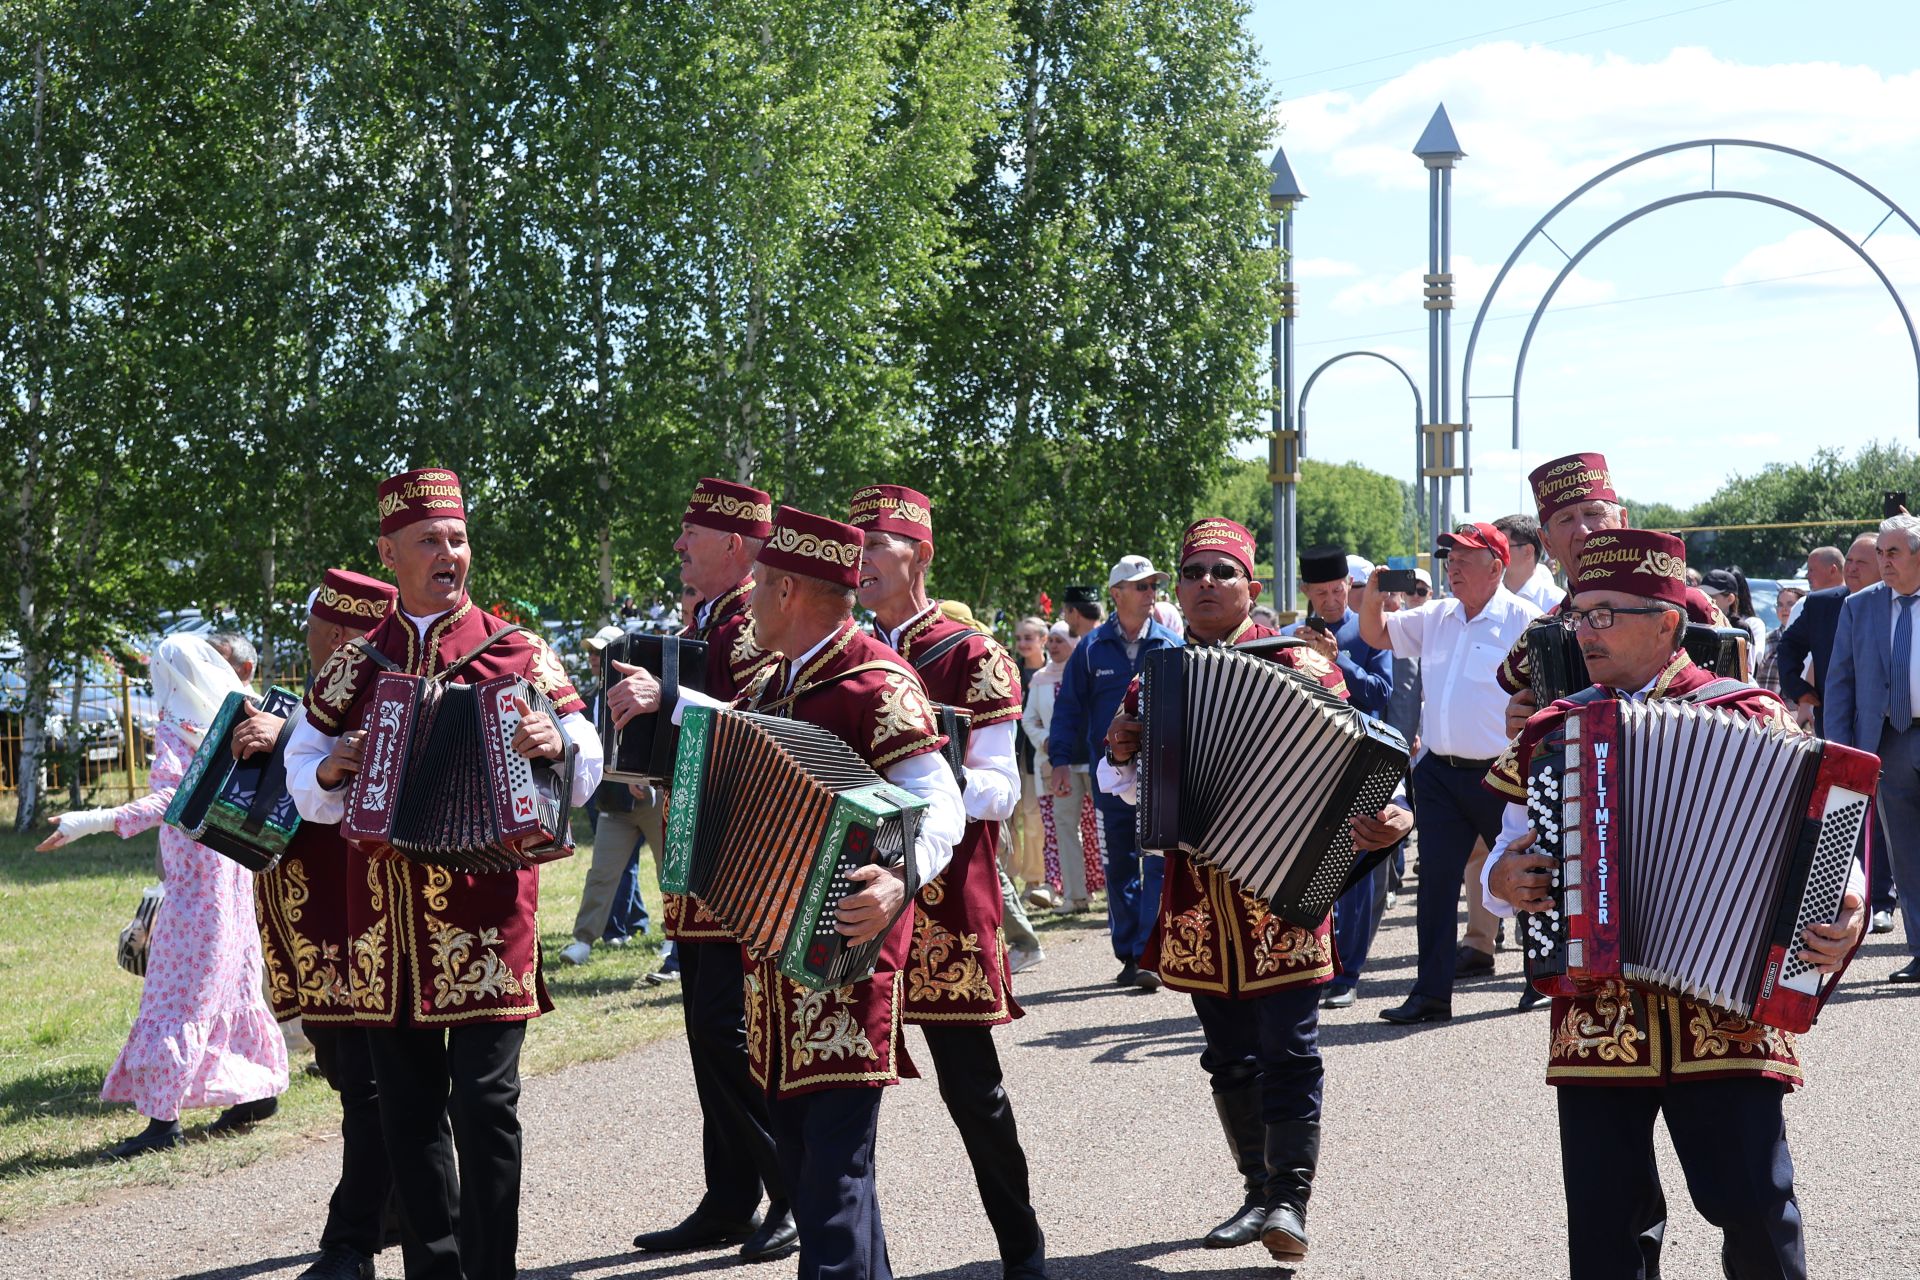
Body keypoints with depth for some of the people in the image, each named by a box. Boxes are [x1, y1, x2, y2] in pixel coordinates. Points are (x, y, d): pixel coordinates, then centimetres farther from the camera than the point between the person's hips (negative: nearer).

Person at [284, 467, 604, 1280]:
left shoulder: (515, 653, 2)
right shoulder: (354, 666, 11)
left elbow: (586, 769, -1)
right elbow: (304, 779, 14)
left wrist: (557, 742, -23)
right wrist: (332, 771, -8)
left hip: (484, 902, -3)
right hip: (384, 904, 4)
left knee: (484, 1099, -5)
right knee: (407, 1105, 9)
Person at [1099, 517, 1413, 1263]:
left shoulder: (1300, 668, -4)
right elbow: (1126, 788, 19)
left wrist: (1388, 817, -28)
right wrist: (1119, 754, -4)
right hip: (1196, 897, 5)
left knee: (1288, 1048, -7)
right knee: (1230, 1055, 11)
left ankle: (1290, 1201, -5)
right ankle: (1258, 1192, 21)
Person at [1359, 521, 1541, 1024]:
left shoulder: (1522, 621, -9)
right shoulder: (1436, 618, 10)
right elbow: (1376, 635, 19)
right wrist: (1373, 597, -1)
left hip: (1499, 775, -6)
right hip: (1440, 774, 6)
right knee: (1436, 883, 5)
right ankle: (1432, 992, 9)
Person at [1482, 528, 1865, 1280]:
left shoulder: (1751, 720, 1)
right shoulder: (1549, 734, 12)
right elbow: (1508, 858, 22)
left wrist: (1843, 916, -17)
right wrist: (1501, 882, -1)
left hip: (1725, 1014, -3)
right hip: (1593, 1025, 3)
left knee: (1754, 1206, -8)